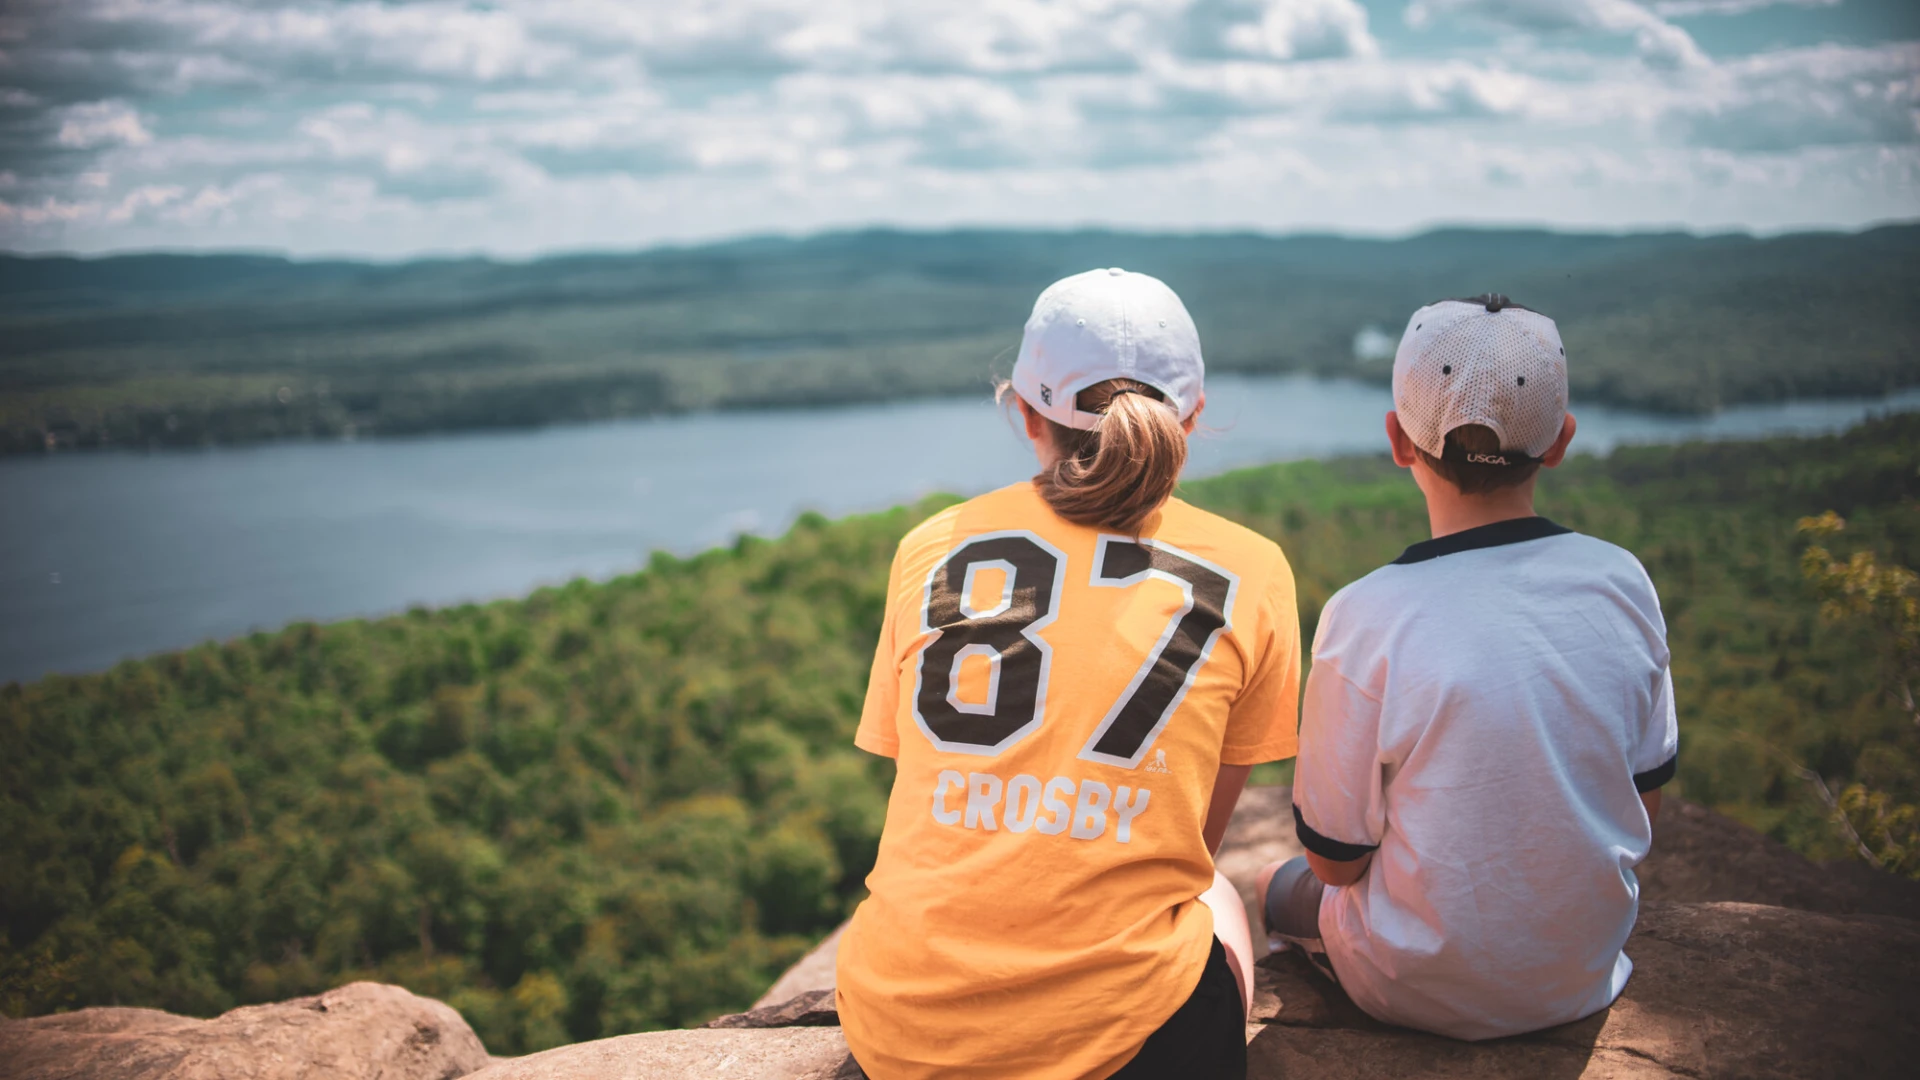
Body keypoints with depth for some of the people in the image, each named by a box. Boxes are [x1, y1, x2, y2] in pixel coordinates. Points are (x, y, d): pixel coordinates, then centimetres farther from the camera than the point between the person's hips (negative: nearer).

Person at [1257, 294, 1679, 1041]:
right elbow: (1645, 798, 1)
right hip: (1589, 976, 4)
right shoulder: (1622, 581, -13)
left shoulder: (1367, 619, -27)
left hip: (1428, 994, -4)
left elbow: (1336, 858, -15)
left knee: (1279, 884, 26)